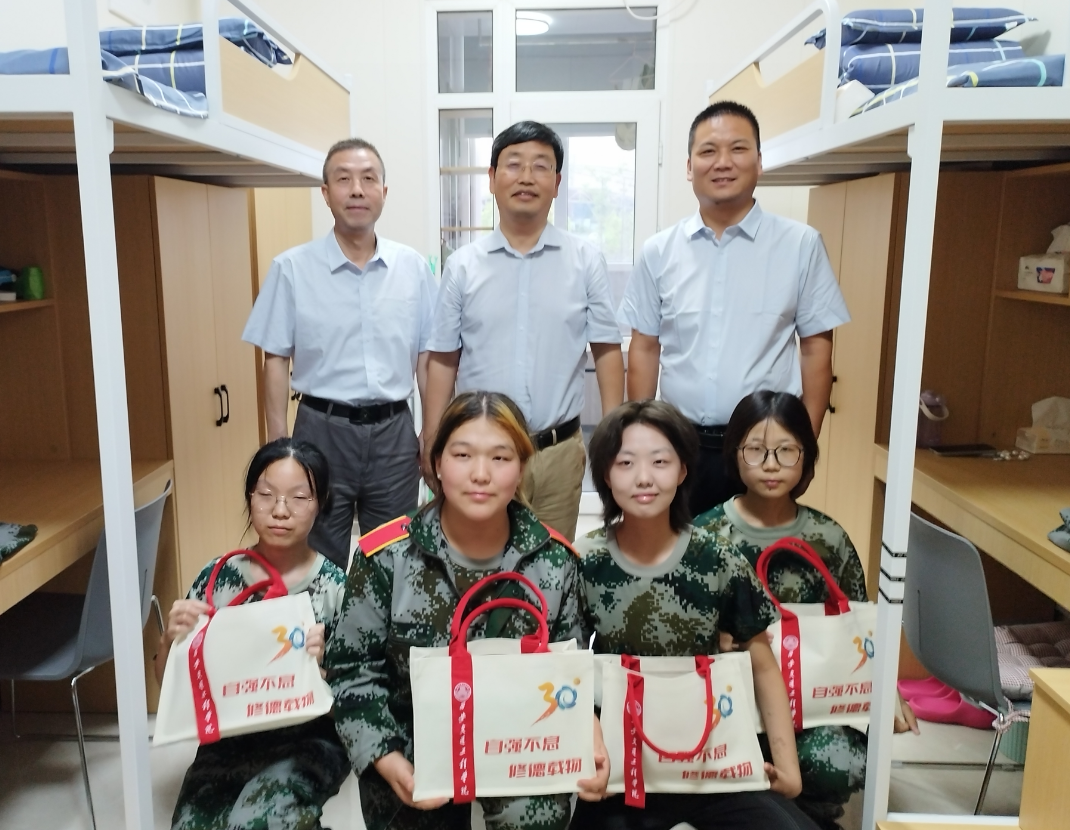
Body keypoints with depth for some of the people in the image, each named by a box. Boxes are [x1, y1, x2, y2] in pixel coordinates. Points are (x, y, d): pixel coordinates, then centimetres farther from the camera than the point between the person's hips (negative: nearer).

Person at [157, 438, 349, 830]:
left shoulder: (335, 587, -7)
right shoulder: (218, 577, -1)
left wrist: (324, 662, -26)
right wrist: (169, 639, -15)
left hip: (308, 744, -2)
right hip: (228, 743, 3)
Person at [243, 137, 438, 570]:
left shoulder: (413, 266, 3)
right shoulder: (291, 268, -4)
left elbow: (426, 356, 7)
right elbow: (276, 359, -1)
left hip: (393, 431, 2)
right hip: (323, 430, -2)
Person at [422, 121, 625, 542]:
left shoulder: (586, 261, 0)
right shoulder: (462, 266, 2)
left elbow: (607, 350, 2)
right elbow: (443, 361, 5)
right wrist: (432, 445, 3)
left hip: (559, 450, 0)